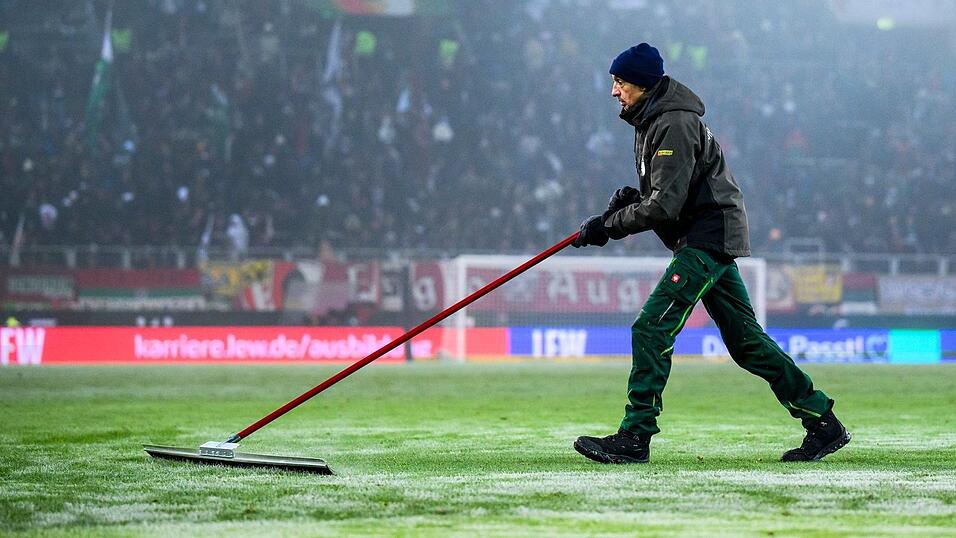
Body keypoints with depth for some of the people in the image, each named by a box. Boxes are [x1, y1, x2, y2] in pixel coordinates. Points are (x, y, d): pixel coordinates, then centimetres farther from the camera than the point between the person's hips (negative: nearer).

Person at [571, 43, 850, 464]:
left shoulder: (674, 125, -17)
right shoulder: (651, 122, 15)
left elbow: (665, 205, -23)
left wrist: (608, 226, -17)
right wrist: (631, 196, 3)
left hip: (709, 236, -11)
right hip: (709, 238, 11)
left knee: (651, 329, -16)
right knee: (744, 341, 11)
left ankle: (635, 437, -16)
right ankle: (823, 425, 15)